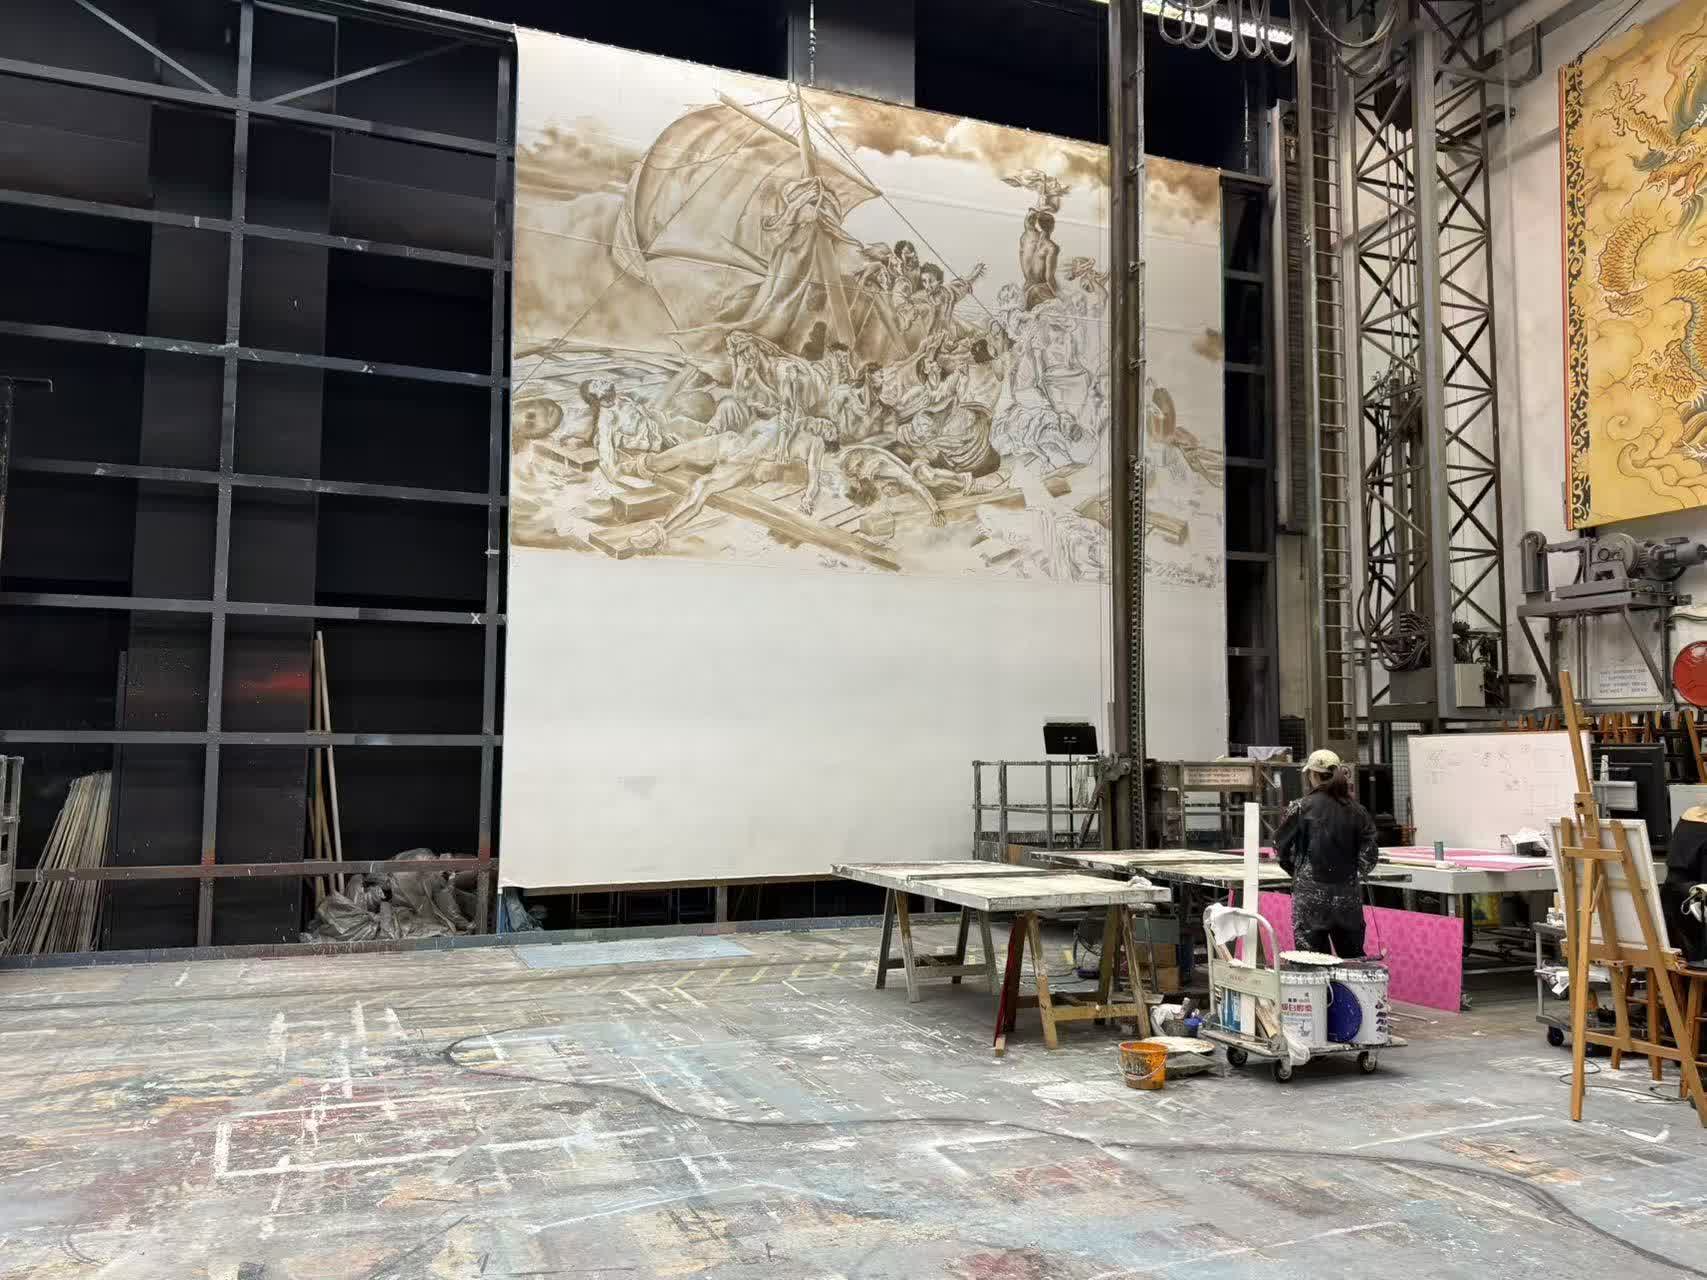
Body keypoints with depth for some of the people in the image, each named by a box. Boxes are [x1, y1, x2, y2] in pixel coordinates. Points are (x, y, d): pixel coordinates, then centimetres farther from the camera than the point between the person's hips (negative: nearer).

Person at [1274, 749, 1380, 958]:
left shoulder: (1301, 807, -8)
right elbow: (1369, 852, 2)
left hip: (1311, 894, -4)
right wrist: (1353, 875, 13)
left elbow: (1282, 847, -2)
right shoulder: (1356, 810, 3)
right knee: (1353, 957, 15)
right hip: (1348, 894, 4)